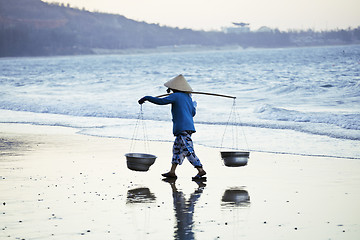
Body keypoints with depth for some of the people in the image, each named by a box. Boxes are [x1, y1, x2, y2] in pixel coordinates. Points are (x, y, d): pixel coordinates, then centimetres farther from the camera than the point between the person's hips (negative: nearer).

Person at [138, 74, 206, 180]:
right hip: (188, 126, 9)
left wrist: (147, 98, -4)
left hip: (183, 128, -9)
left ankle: (201, 170, -12)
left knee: (188, 151, -9)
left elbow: (161, 101, -13)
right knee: (177, 148, 14)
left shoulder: (176, 96, -8)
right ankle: (172, 171, 16)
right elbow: (193, 112, 19)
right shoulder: (188, 97, 14)